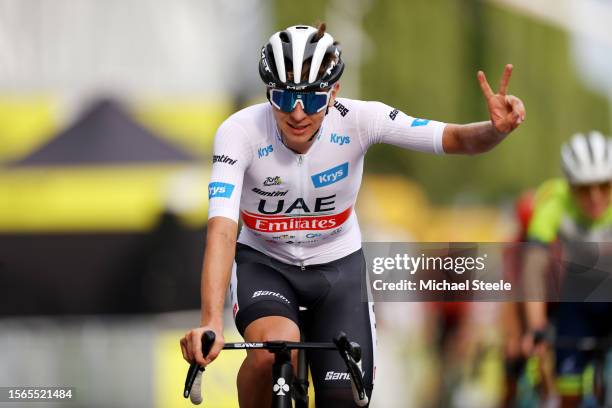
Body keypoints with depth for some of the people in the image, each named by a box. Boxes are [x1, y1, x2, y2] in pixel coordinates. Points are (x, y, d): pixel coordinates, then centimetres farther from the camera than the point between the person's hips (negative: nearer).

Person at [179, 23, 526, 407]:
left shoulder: (357, 120, -22)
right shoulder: (241, 133, -28)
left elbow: (455, 138, -24)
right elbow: (222, 230, -37)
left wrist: (497, 129, -48)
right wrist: (211, 323, -51)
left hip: (337, 264, 2)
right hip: (264, 261, -2)